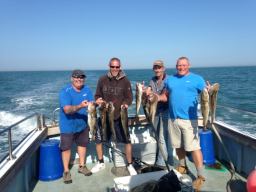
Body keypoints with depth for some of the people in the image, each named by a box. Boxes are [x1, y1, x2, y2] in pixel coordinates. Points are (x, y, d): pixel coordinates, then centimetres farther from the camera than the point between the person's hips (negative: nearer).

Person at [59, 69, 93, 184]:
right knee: (66, 148, 4)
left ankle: (82, 166, 37)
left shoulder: (86, 89, -5)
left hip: (82, 123, 5)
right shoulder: (65, 92, -22)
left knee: (82, 144, 17)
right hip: (68, 125, -5)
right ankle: (66, 171, 23)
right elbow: (67, 110, -33)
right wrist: (80, 106, -49)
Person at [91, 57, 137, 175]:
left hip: (120, 116, -2)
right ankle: (100, 163, 34)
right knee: (98, 140, 11)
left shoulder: (125, 81, -5)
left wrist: (125, 104, -23)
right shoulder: (102, 80, -1)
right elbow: (97, 96, 6)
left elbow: (129, 98, -2)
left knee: (127, 141, 0)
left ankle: (130, 165, 21)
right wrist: (98, 101, -16)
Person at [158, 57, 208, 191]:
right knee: (178, 145, 17)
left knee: (194, 147, -7)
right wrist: (157, 97, -5)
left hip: (189, 119, -4)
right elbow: (165, 96, 15)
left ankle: (200, 176, 5)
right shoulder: (170, 79, 13)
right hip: (173, 118, 5)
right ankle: (182, 167, 37)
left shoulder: (196, 79, 1)